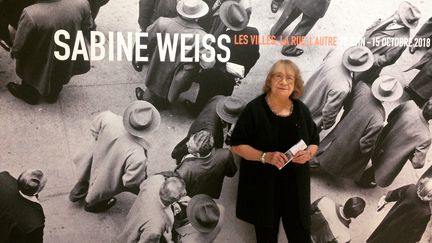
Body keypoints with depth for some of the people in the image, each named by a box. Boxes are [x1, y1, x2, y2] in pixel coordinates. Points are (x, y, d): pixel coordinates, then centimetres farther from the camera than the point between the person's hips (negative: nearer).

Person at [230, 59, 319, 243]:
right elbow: (236, 145, -10)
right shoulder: (255, 108, -10)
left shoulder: (301, 110, 4)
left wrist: (308, 153, -9)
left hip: (295, 185, 3)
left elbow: (314, 142, 14)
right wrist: (265, 156, -24)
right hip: (262, 186, -3)